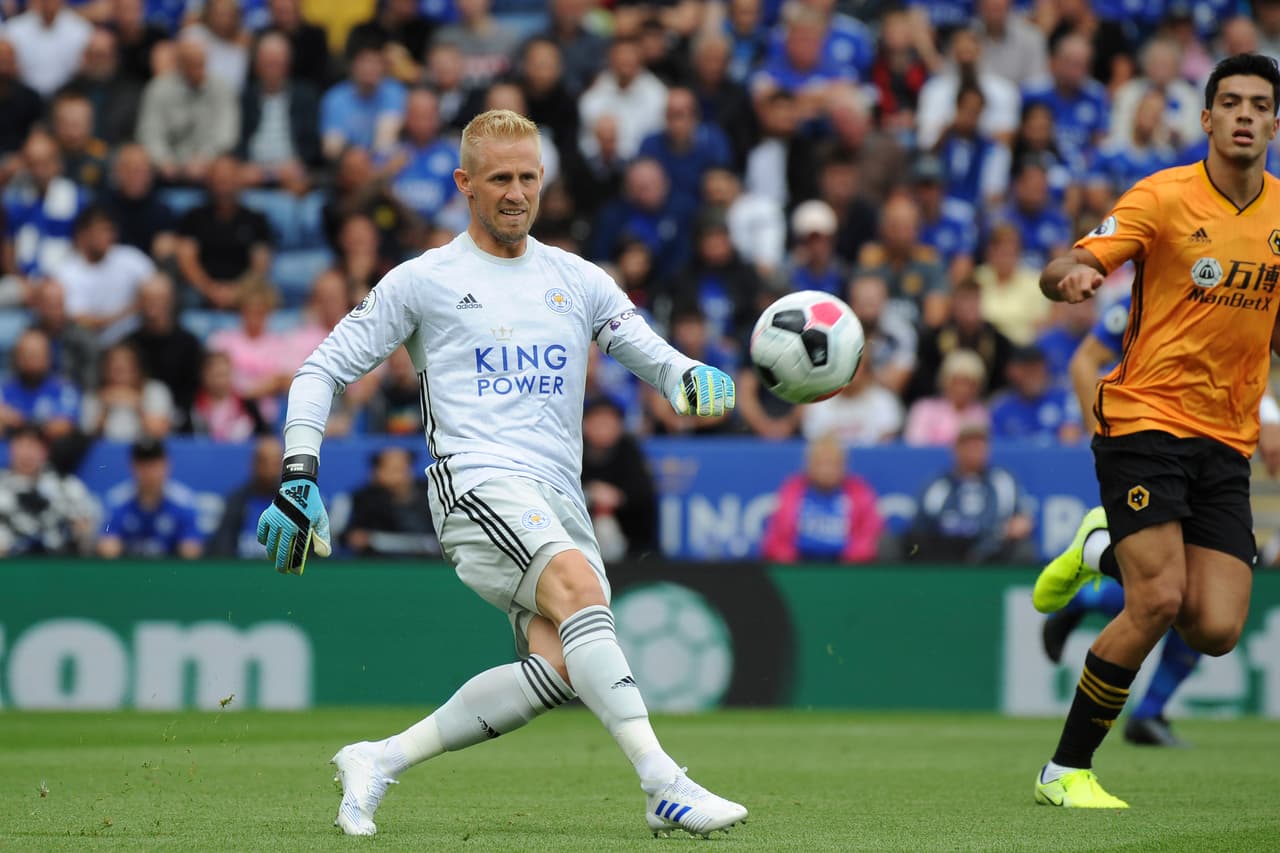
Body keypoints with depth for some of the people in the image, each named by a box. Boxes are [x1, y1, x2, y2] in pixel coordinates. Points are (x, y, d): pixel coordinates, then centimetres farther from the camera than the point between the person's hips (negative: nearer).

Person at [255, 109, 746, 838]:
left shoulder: (579, 281, 19)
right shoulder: (423, 281, 9)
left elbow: (656, 357, 15)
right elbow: (324, 369, 12)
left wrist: (694, 379, -10)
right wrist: (299, 475, 1)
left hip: (560, 501, 5)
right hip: (477, 482, -5)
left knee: (557, 668, -19)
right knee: (582, 589, -32)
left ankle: (381, 762, -5)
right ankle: (664, 786, -39)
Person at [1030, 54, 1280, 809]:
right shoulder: (1164, 196, -8)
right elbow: (1062, 271, -16)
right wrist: (1072, 276, -37)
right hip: (1145, 419, -5)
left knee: (1216, 630, -6)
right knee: (1159, 603, -19)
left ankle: (1106, 550, 25)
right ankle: (1066, 771, -4)